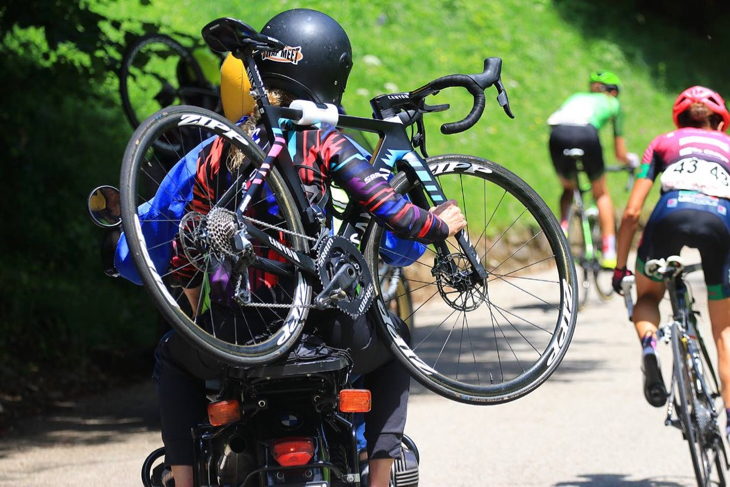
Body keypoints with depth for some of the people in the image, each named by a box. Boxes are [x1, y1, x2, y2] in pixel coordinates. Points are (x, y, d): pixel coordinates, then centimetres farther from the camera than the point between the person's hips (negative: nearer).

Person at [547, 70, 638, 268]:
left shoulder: (576, 97, 40)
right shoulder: (612, 103, 32)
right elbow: (620, 154, 33)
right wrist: (631, 160, 56)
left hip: (558, 135, 3)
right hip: (586, 134, -3)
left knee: (568, 188, 30)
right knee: (601, 194, 19)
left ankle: (562, 228, 5)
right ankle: (609, 253, 10)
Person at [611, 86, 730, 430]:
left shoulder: (663, 144, 31)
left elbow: (631, 212, 22)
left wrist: (620, 267, 29)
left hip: (672, 213, 0)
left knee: (647, 297, 27)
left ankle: (648, 343, -7)